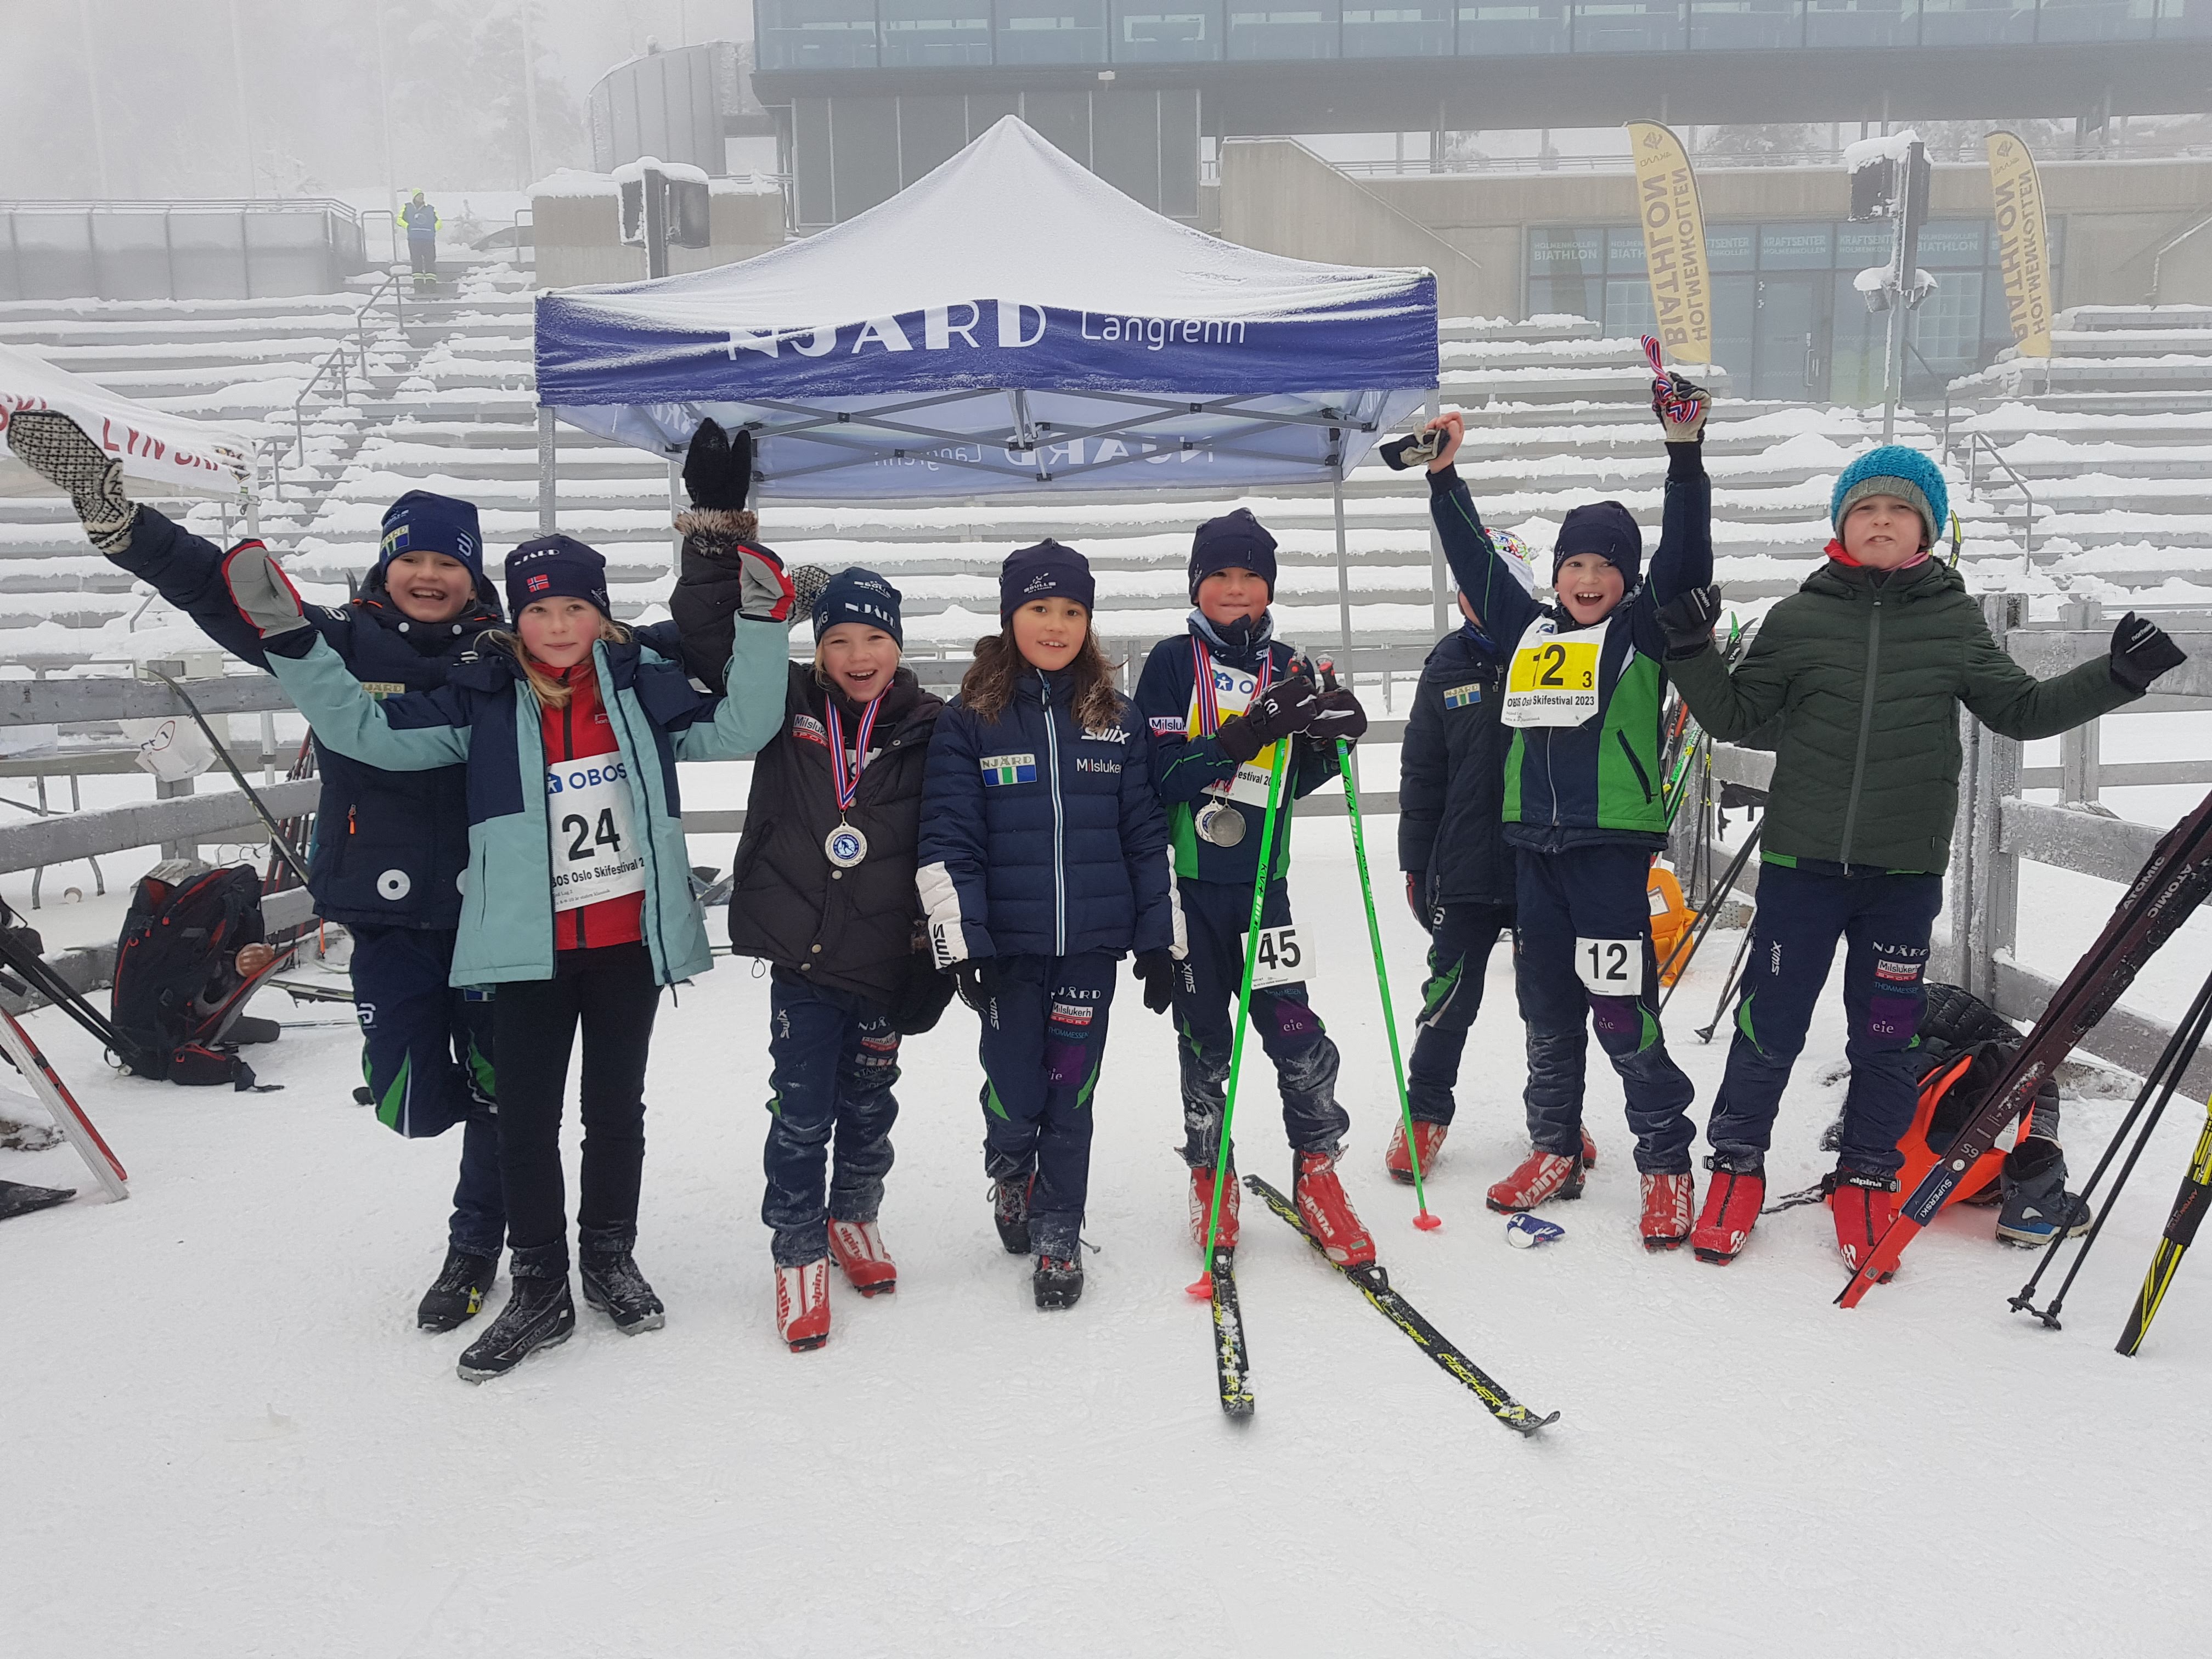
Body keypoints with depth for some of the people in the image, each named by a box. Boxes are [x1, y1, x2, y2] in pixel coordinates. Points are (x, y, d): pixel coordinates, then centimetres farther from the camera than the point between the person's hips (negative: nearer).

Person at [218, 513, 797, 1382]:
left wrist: (760, 623, -12)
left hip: (629, 943, 1)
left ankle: (611, 1259, 35)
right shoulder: (482, 700, -1)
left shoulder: (645, 687, 1)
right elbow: (363, 729, -3)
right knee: (526, 1118, 6)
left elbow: (739, 728, -2)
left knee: (616, 1108, 15)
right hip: (528, 948, 0)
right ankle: (538, 1287, 22)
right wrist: (290, 637, -12)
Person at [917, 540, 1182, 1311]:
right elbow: (947, 840, -3)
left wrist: (1162, 937, 6)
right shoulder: (970, 719, -1)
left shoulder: (1117, 720, 7)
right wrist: (958, 941, -9)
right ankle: (1009, 1174, 36)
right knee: (1014, 1089, 3)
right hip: (1009, 944, -1)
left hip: (1092, 942, 2)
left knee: (1072, 1093, 6)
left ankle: (1058, 1234, 23)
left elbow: (1147, 835, 9)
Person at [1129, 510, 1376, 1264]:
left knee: (1293, 1027, -5)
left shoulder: (1286, 668, 8)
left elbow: (1294, 781, 11)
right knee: (1203, 1038, 8)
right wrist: (1251, 731, -25)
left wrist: (1330, 740, -9)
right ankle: (1210, 1174, 25)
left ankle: (1317, 1169, 12)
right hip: (1188, 881, -2)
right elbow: (1164, 773, -14)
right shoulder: (1172, 662, -3)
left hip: (1262, 879, 2)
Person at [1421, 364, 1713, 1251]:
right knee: (1547, 1012, 14)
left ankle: (1667, 1167, 9)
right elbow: (1476, 560, 21)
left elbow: (1683, 554, -11)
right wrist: (1444, 479, 19)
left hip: (1613, 845, -5)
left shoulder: (1645, 632, 1)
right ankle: (1554, 1152, 27)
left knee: (1623, 1013, -5)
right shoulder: (1528, 630, 13)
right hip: (1534, 847, 5)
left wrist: (1686, 455, -20)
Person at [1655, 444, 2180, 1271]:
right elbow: (1733, 714, 4)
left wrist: (2116, 676, -1)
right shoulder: (1798, 619, -1)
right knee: (1770, 1023, 5)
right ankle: (1736, 1164, 22)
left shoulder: (1954, 621, 3)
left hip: (1906, 870, 1)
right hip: (1802, 861, -1)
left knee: (1885, 1033, 11)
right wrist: (1692, 650, -12)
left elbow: (2021, 710, 11)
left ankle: (1866, 1179, 28)